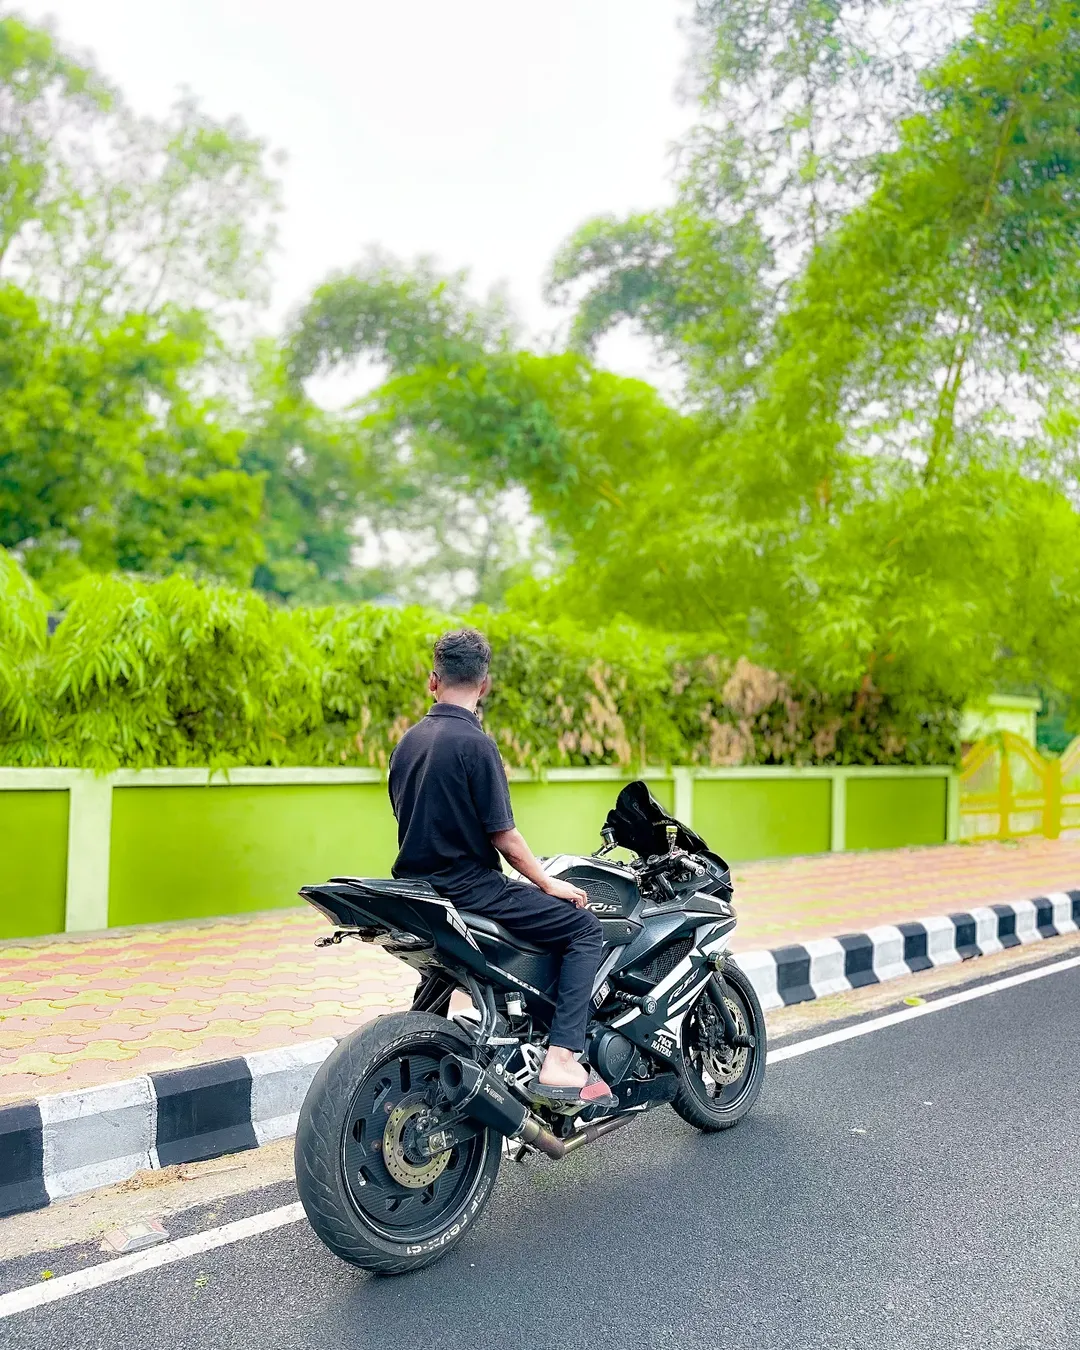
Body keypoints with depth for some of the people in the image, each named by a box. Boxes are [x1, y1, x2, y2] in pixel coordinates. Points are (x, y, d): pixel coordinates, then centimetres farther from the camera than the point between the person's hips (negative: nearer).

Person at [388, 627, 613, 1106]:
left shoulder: (407, 742, 9)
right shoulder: (475, 744, -16)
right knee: (584, 928, -2)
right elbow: (502, 835, -15)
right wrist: (549, 883, -1)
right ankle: (560, 1060, -11)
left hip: (418, 888, 8)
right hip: (468, 887, -8)